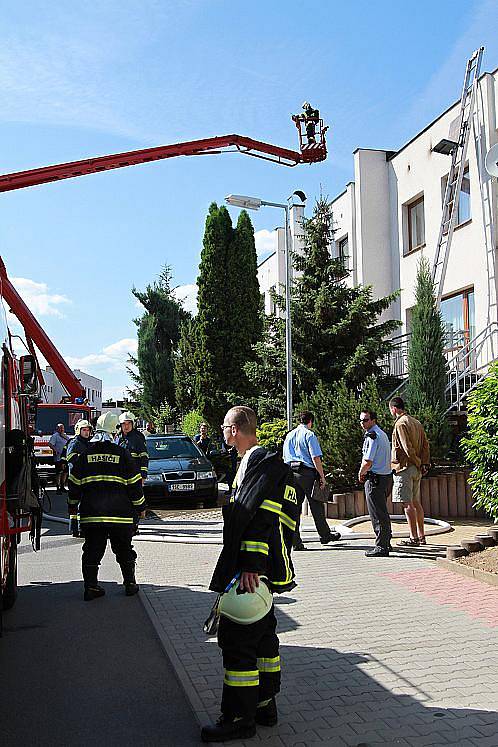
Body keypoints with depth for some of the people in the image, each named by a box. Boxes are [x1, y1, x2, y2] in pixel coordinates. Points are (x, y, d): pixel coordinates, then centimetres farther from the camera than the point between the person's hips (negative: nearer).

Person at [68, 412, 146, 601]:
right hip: (120, 514, -1)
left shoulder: (85, 455, 3)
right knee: (124, 550, 13)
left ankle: (91, 587, 9)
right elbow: (134, 484, 0)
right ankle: (130, 584, 17)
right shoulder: (122, 454, -3)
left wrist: (73, 504, 21)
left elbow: (74, 484, 7)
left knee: (92, 551, 9)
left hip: (91, 514, 1)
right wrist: (140, 507, 10)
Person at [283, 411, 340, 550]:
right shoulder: (309, 435, -7)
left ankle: (295, 541, 5)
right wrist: (322, 476, -9)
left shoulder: (289, 435, 14)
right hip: (307, 472, -6)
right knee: (316, 505, 8)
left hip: (290, 472, 6)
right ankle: (325, 535, 22)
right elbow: (316, 458, -13)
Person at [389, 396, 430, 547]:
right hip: (416, 469, 9)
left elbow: (407, 448, -19)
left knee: (407, 503, -5)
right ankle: (421, 536, 18)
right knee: (416, 502, 14)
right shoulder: (416, 422, 15)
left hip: (404, 467, -9)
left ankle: (413, 538, -4)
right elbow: (425, 445, 12)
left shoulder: (400, 423, -13)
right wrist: (425, 464, 7)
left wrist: (418, 463, -8)